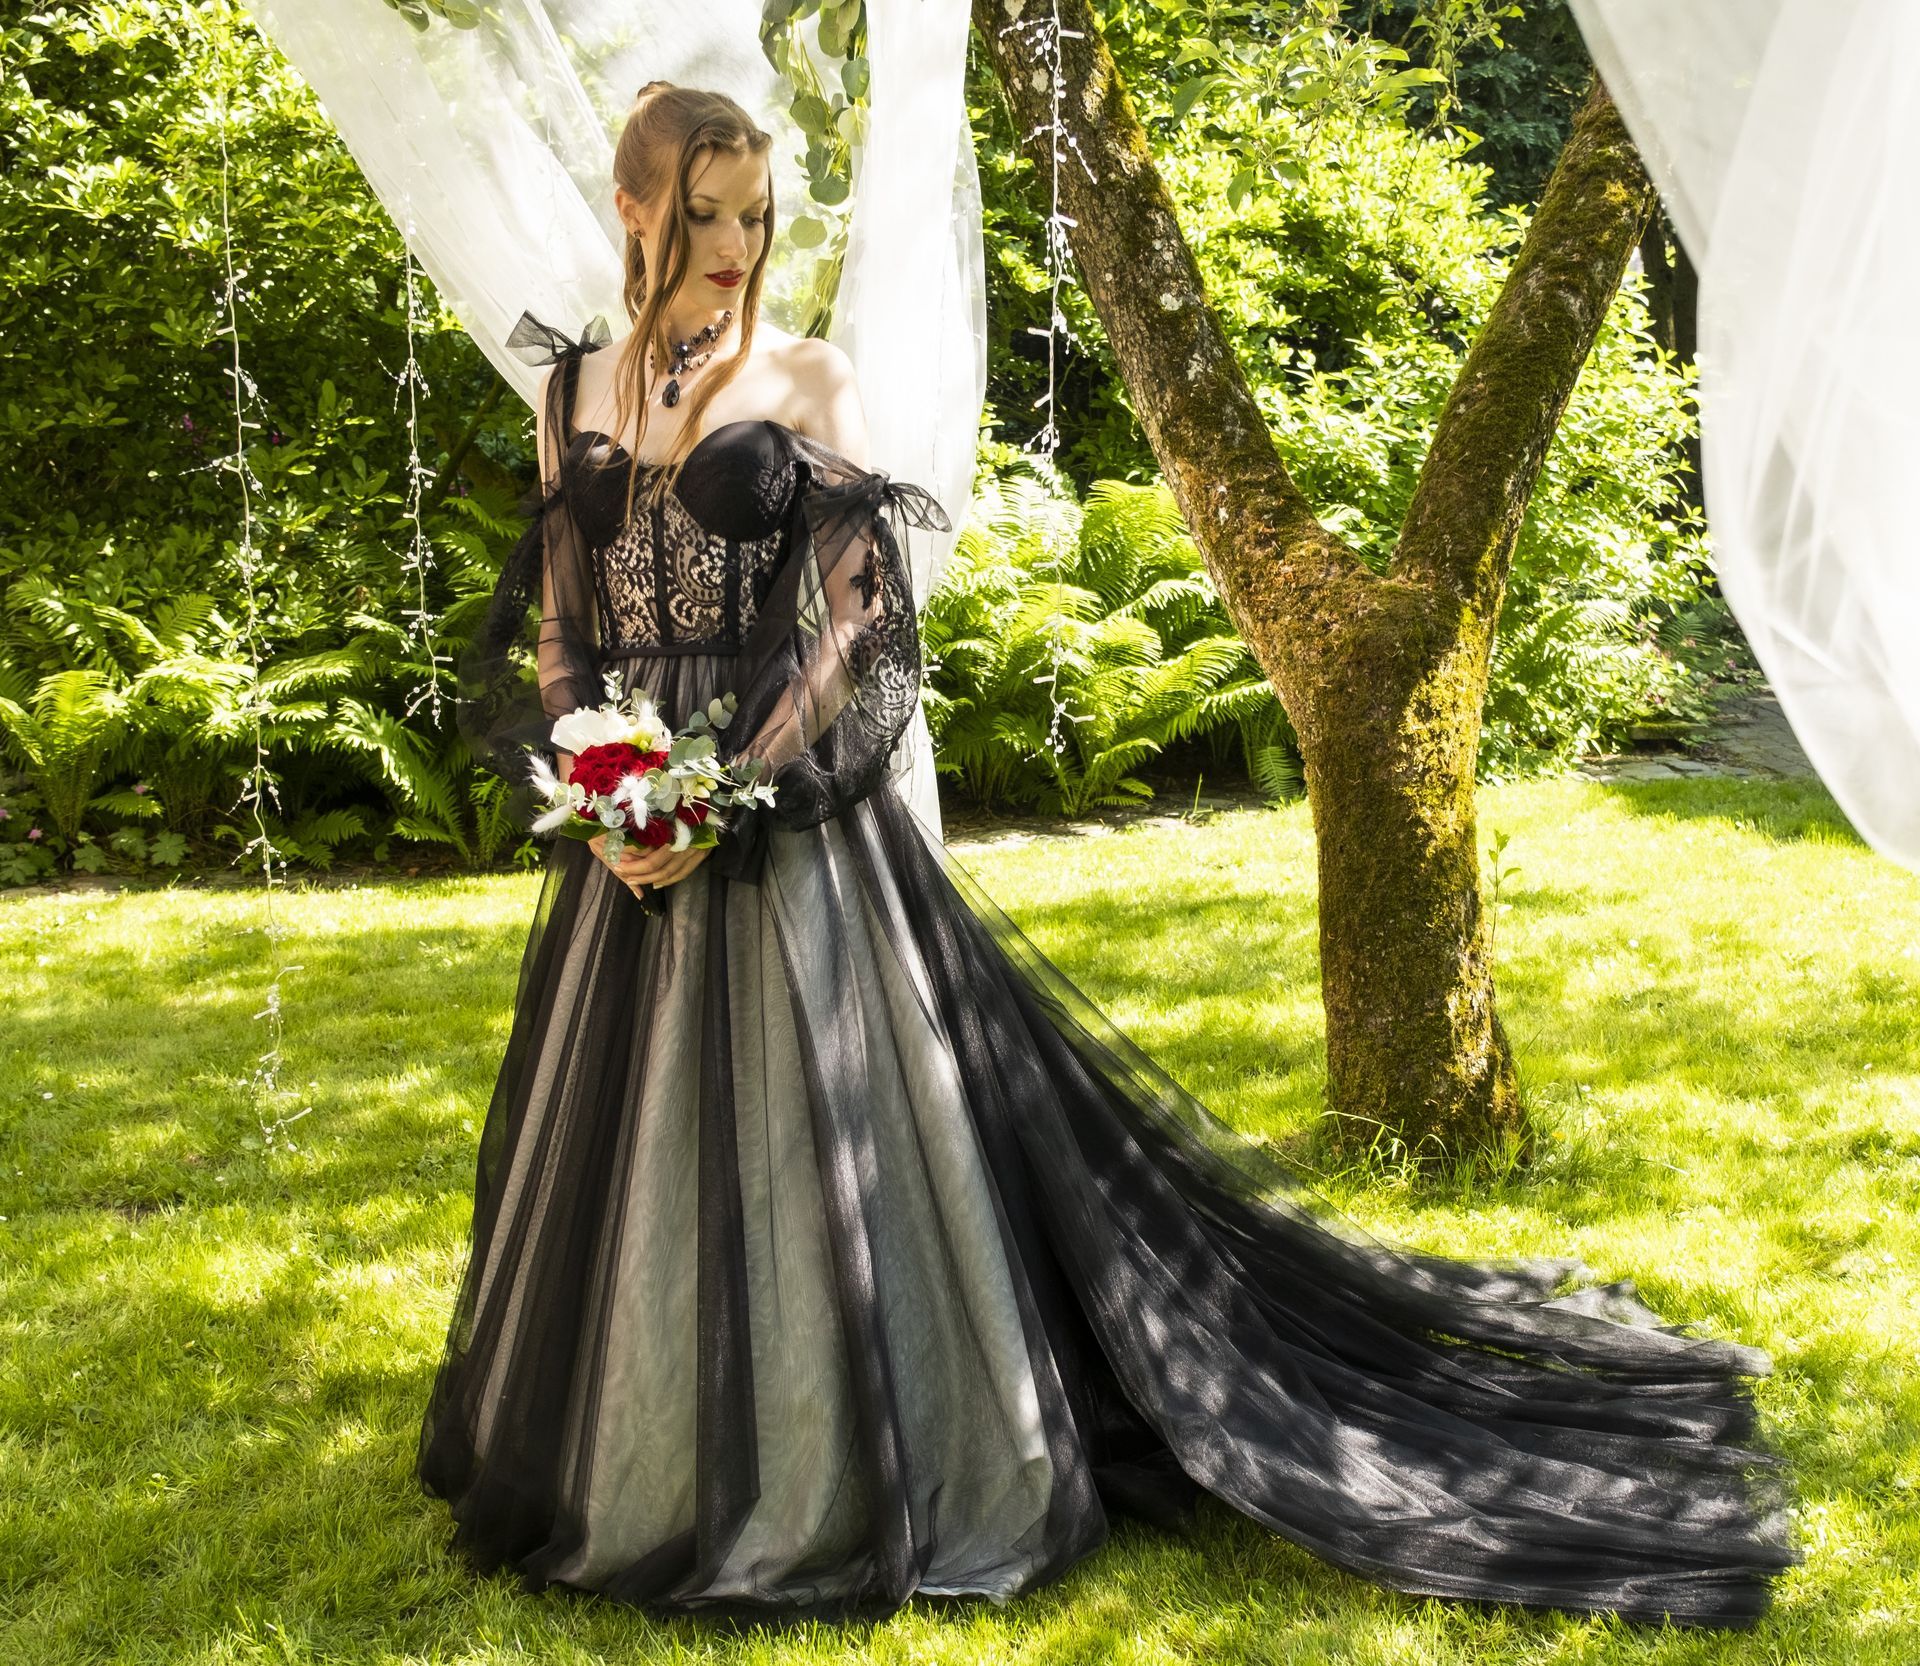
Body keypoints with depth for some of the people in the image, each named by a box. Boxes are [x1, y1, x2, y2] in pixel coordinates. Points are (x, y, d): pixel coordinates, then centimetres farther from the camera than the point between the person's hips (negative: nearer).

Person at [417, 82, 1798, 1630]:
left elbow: (861, 626, -8)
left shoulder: (809, 380, -2)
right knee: (631, 1151, 13)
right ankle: (636, 1465, 31)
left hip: (787, 816, -4)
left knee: (815, 1141, 0)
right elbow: (556, 627, 10)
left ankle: (850, 1475, 16)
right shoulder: (577, 388, 9)